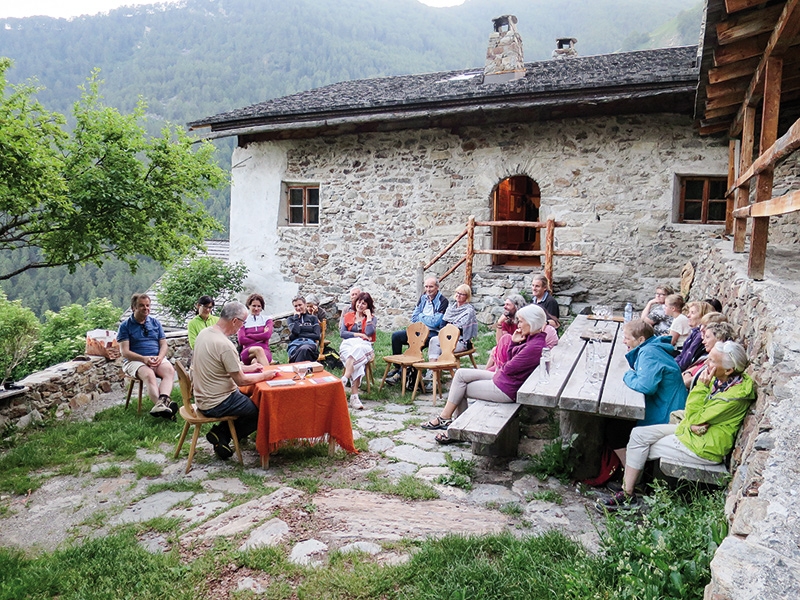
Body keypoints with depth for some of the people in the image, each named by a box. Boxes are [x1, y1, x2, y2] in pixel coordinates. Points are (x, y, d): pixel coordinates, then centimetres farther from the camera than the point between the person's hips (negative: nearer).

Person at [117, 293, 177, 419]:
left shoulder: (155, 323, 16)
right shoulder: (125, 326, 4)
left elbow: (164, 344, 13)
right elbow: (125, 352, -4)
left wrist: (160, 357, -10)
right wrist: (144, 358, -19)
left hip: (157, 359, 3)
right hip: (135, 361, -3)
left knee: (170, 370, -31)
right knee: (149, 374, -36)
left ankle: (162, 402, -53)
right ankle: (163, 404, -54)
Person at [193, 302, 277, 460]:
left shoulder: (204, 333, 2)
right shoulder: (224, 345, -27)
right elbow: (240, 380, -20)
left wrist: (247, 367, 14)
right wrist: (264, 376, -5)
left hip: (203, 397, 9)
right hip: (217, 404, -9)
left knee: (249, 398, 23)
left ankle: (221, 433, 13)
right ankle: (222, 436, 7)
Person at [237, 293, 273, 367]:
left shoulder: (267, 320, 19)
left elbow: (267, 335, 0)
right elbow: (241, 340, 0)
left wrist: (249, 336, 0)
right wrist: (260, 338, -2)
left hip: (265, 351, 1)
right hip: (248, 352, 0)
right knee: (258, 349, -38)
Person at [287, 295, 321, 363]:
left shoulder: (313, 318, 23)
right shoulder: (290, 319, 24)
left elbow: (317, 336, 8)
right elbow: (295, 331, 1)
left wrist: (300, 335, 3)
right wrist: (296, 317, 11)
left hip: (310, 343, 0)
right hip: (295, 344, 0)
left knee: (304, 349, -42)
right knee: (302, 350, -42)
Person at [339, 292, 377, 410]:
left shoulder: (372, 318, 15)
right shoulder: (348, 316, 22)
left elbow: (369, 332, -6)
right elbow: (342, 333, 7)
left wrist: (368, 315, 0)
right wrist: (358, 335, -2)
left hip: (364, 346, -1)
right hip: (348, 344, 1)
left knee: (357, 350, -40)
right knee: (357, 361, -36)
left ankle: (344, 380, -47)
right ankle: (354, 396, -46)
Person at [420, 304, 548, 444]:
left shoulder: (536, 346, -26)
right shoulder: (532, 338, 6)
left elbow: (509, 368, -21)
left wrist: (497, 371, 1)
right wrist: (514, 342, -3)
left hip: (506, 390, -10)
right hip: (502, 378, 10)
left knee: (460, 389, 1)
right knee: (461, 374, 6)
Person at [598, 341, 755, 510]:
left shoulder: (735, 395, -27)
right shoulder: (718, 379, -2)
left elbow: (695, 418, -22)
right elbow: (691, 410, 4)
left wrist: (702, 387, -21)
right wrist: (693, 424, -18)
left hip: (704, 447, -9)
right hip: (689, 431, 9)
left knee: (640, 448, -6)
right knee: (638, 434, 0)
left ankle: (627, 495, 11)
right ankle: (626, 491, 4)